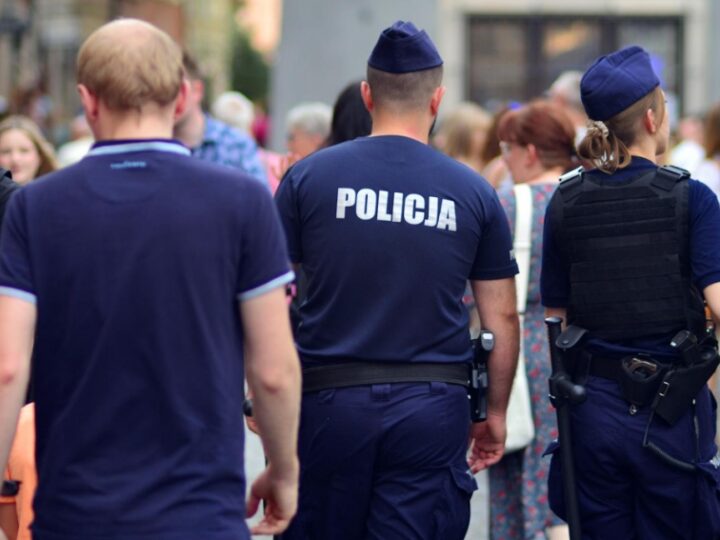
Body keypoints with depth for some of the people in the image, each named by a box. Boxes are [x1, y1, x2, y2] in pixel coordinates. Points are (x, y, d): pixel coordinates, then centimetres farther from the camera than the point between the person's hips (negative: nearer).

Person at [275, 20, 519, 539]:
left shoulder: (310, 176, 0)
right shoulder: (475, 193, 3)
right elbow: (501, 317, 6)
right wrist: (495, 414, 17)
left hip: (330, 399, 0)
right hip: (433, 407, 0)